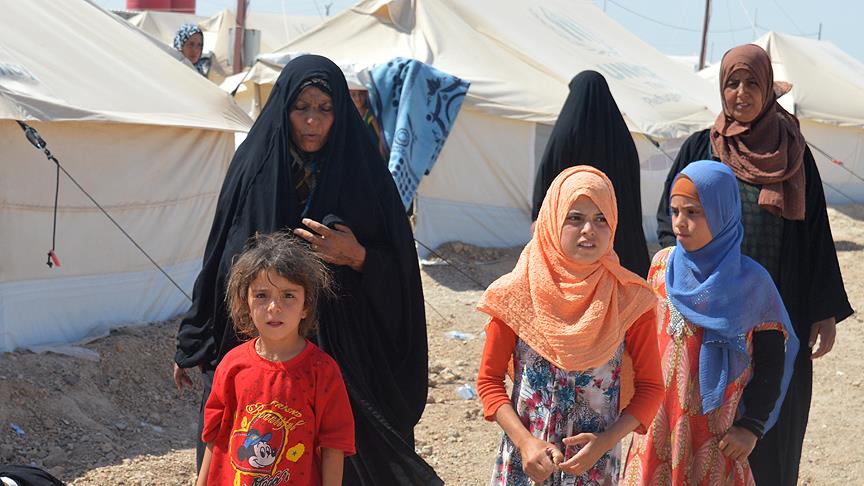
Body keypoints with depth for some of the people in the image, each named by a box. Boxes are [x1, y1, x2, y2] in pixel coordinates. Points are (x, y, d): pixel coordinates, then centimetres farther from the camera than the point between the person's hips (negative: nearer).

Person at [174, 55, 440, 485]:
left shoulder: (363, 175, -2)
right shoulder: (254, 167, 1)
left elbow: (398, 271, 1)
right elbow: (220, 263, 7)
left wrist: (357, 257, -19)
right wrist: (191, 347, 10)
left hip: (342, 348, -1)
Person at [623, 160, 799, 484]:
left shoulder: (752, 282, -11)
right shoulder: (662, 265, 0)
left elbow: (772, 361, -5)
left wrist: (752, 426, -10)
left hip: (716, 429, -3)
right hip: (658, 419, 4)